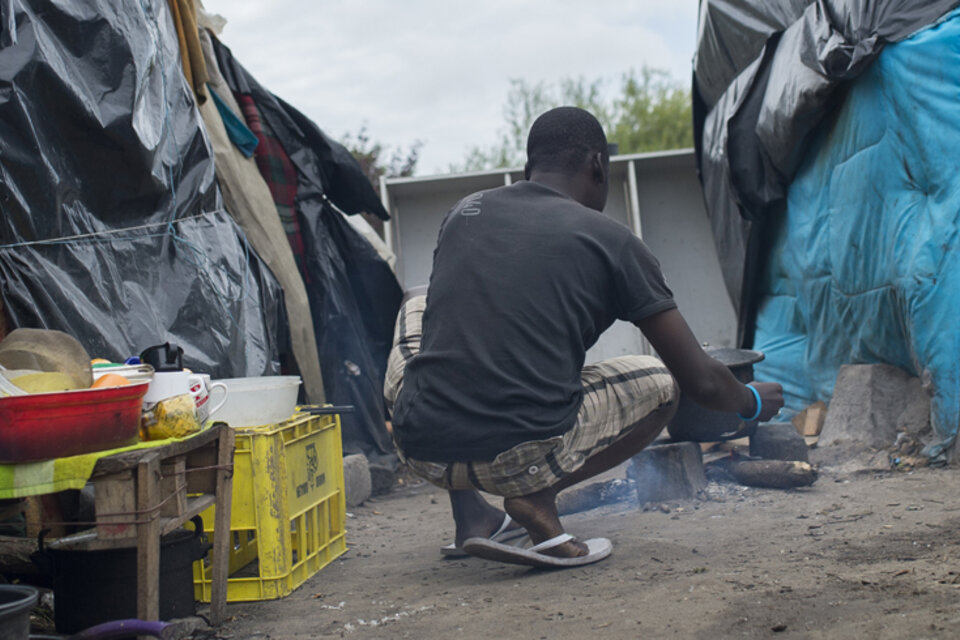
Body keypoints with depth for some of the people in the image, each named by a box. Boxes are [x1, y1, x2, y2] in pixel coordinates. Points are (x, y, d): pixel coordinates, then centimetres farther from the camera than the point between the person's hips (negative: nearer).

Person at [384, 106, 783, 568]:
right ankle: (535, 498, -2)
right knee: (660, 381, 22)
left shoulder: (463, 213, 15)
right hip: (523, 459, -4)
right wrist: (753, 402, 31)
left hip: (421, 450, 4)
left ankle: (469, 513, 22)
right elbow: (701, 382, 7)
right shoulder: (611, 241, 3)